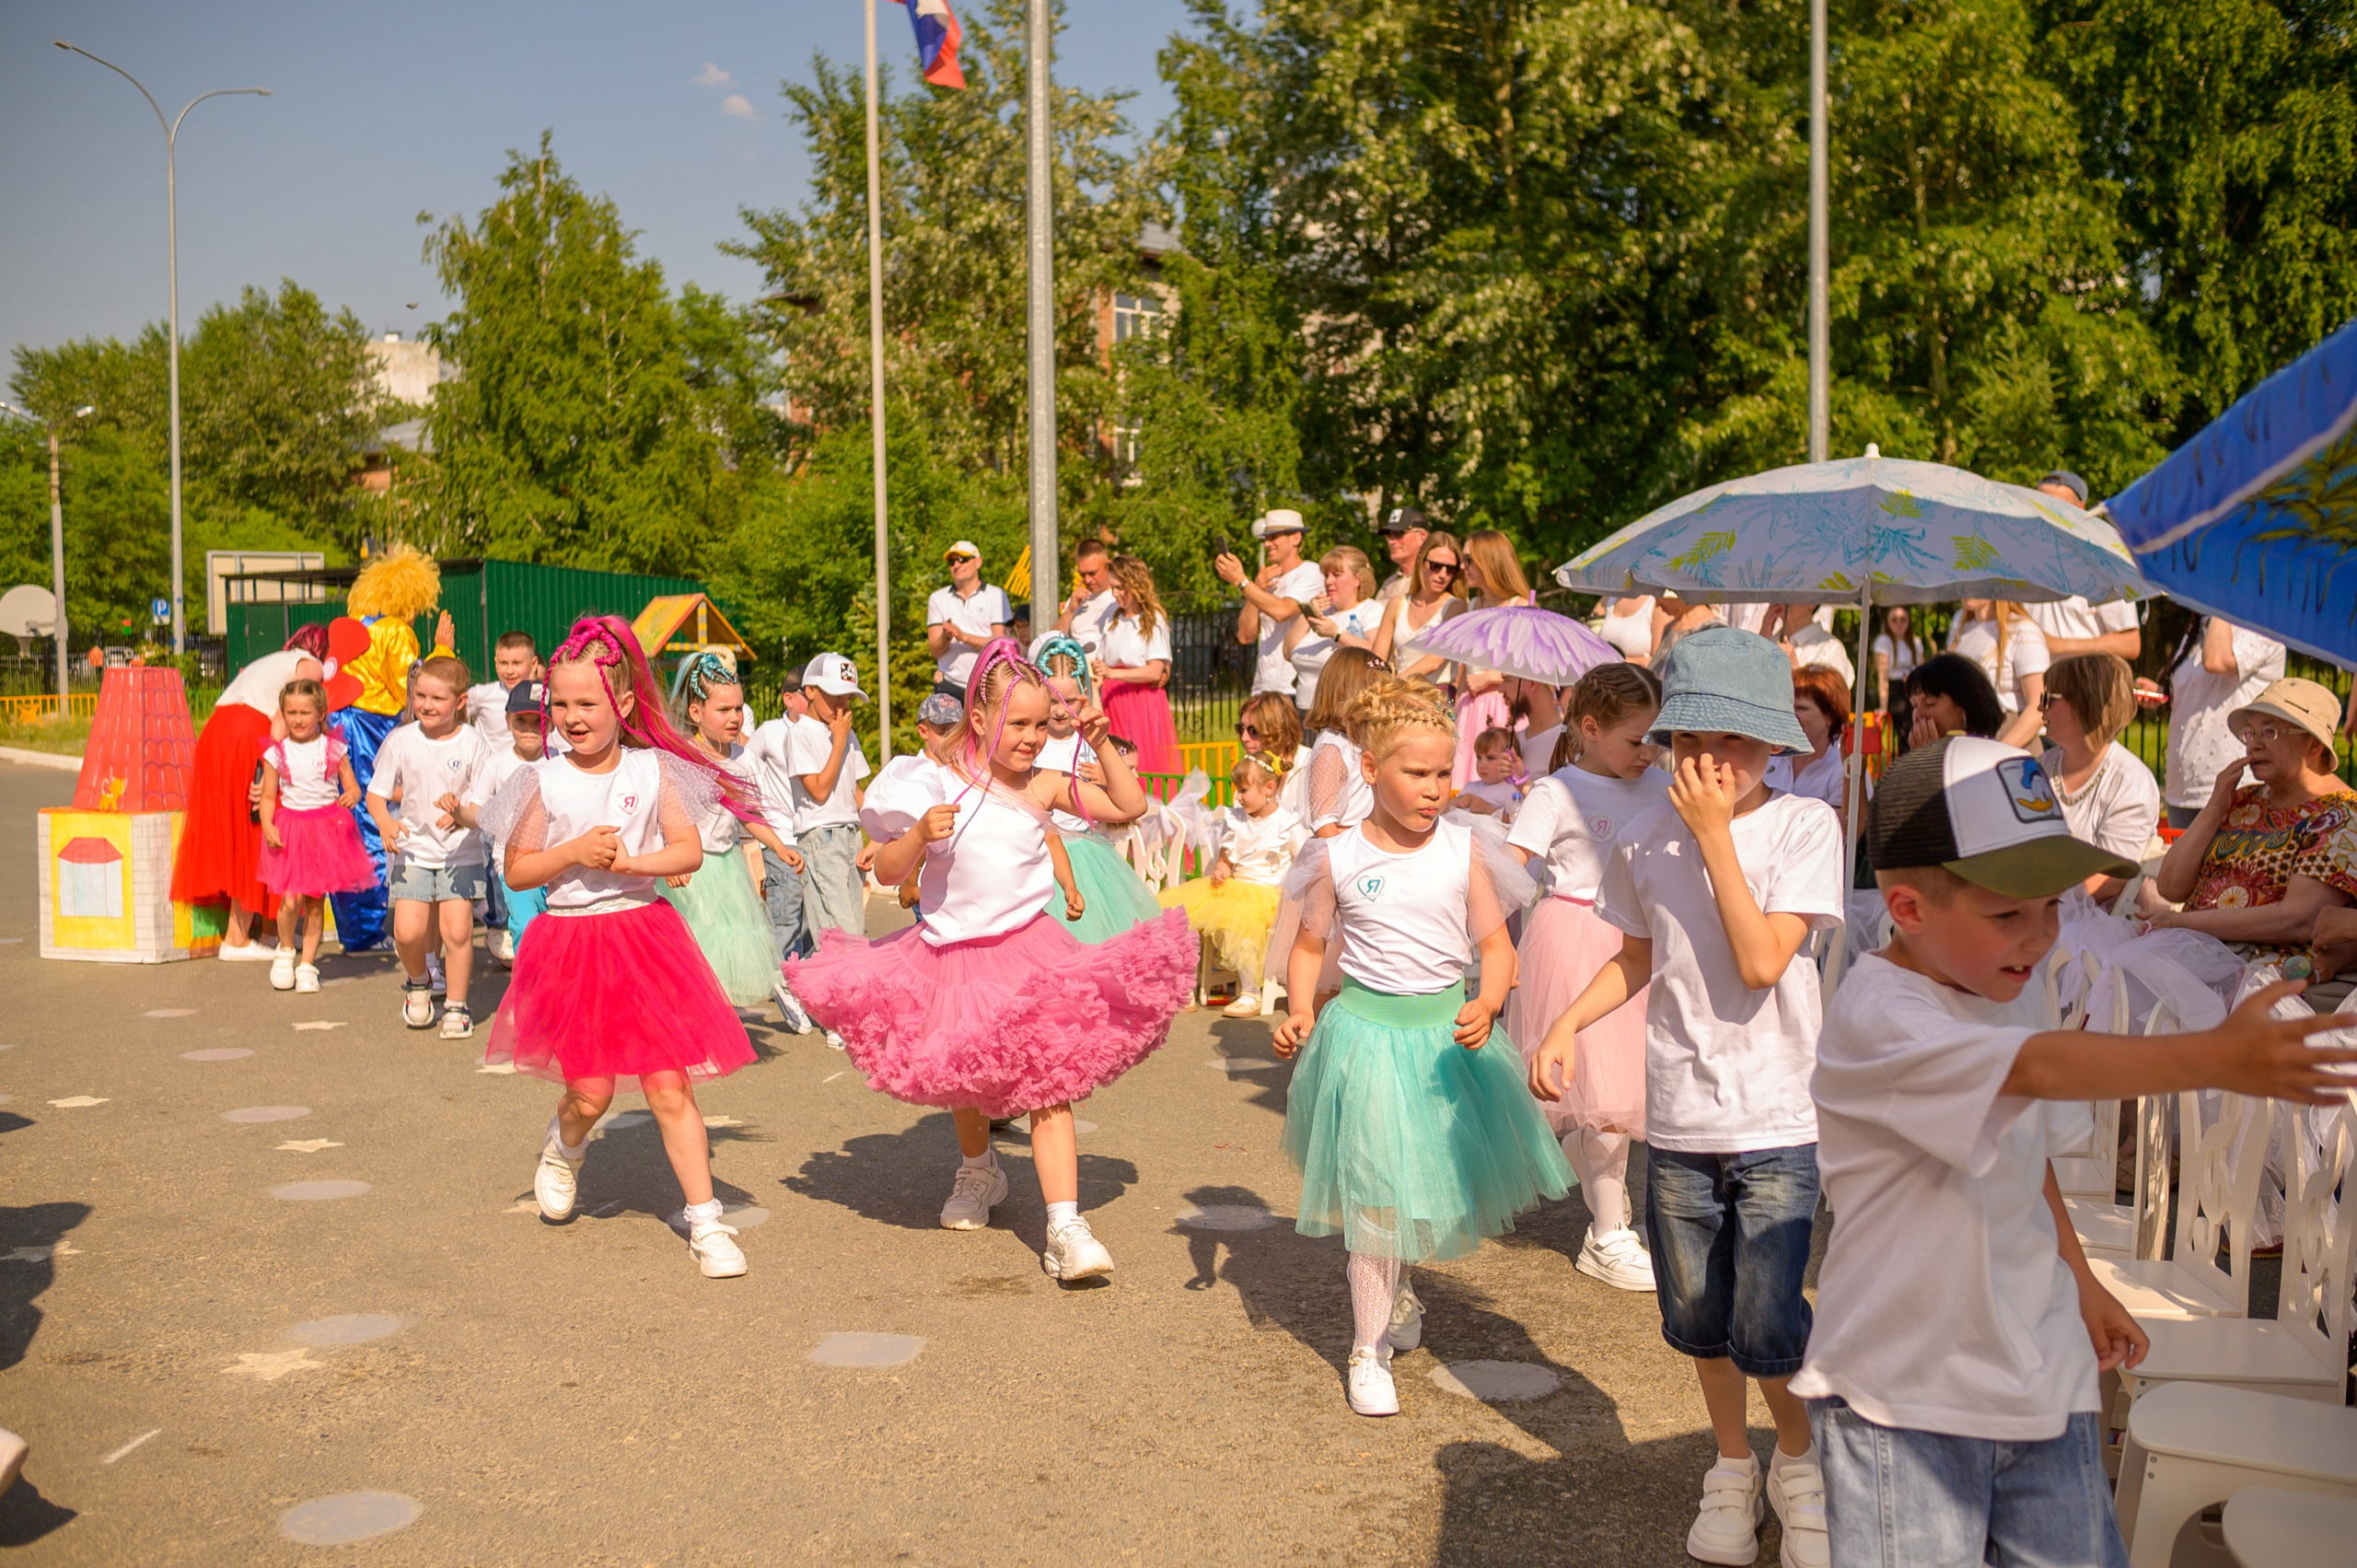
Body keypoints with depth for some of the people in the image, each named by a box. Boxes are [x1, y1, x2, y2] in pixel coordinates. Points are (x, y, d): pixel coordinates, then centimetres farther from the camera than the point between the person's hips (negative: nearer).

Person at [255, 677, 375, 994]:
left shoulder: (333, 749, 2)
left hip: (328, 825, 0)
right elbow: (268, 796, 6)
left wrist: (351, 796, -21)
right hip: (290, 828, 0)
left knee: (316, 901, 3)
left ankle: (307, 963, 15)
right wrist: (267, 825, -10)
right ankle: (285, 950, 17)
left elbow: (352, 786, 3)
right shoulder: (276, 753, 3)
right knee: (292, 899, -11)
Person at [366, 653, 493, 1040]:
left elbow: (484, 803, -7)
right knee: (408, 932, -8)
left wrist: (460, 813, -29)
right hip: (413, 849, 1)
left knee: (457, 931, -8)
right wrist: (385, 823, -17)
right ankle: (417, 983, 25)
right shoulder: (401, 740, -4)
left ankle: (456, 1005, 12)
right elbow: (376, 793, 3)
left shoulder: (472, 743, -8)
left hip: (460, 851, -1)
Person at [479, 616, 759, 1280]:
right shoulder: (546, 781, -1)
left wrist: (628, 861, -17)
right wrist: (574, 852, -13)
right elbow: (517, 871, 1)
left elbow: (689, 851, -5)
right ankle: (563, 1150, 38)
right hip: (570, 940, 0)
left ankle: (704, 1221, 4)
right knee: (590, 1092, 1)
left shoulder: (652, 770, -1)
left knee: (669, 1087, -4)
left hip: (643, 933, 0)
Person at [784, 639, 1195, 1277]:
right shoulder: (938, 789, -7)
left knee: (1048, 1086, -13)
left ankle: (1066, 1230, -14)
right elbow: (887, 871, -6)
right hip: (953, 956, 1)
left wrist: (1102, 746, -7)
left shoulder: (1042, 786, -2)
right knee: (964, 1082, 20)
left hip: (1027, 949, -1)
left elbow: (1129, 805, 3)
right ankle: (979, 1172, 50)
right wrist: (921, 834, -24)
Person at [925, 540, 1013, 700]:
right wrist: (945, 637, -17)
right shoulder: (938, 598, 12)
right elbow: (935, 650, 5)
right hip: (950, 685, 2)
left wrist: (963, 636, -14)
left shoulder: (996, 595, 6)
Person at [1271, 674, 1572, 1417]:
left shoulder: (1464, 852, -4)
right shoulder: (1339, 859, -6)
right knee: (1374, 1193, -2)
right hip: (1367, 1028, -2)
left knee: (1438, 1180, 14)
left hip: (1448, 1029, 2)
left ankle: (1397, 1286, 46)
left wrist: (1486, 1004, -19)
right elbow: (1311, 945, 6)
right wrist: (1299, 1010, -10)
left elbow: (1496, 945, -1)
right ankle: (1368, 1348, 13)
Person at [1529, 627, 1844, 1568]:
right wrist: (1567, 1024, 2)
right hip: (1677, 1119, 4)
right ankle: (1732, 1468, 39)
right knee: (1699, 1321, 14)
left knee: (1765, 1328, -6)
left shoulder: (1804, 827, -10)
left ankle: (1798, 1461, 24)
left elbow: (1761, 962, -21)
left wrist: (1716, 835, -20)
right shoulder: (1647, 839, 1)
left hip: (1777, 1120, -3)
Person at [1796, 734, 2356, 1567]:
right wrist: (2213, 1058, -50)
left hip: (2039, 1376, 8)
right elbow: (2039, 1069, -40)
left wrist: (2080, 1281, 24)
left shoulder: (2014, 996, 6)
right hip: (1905, 1395, -7)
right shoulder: (1875, 1017, -24)